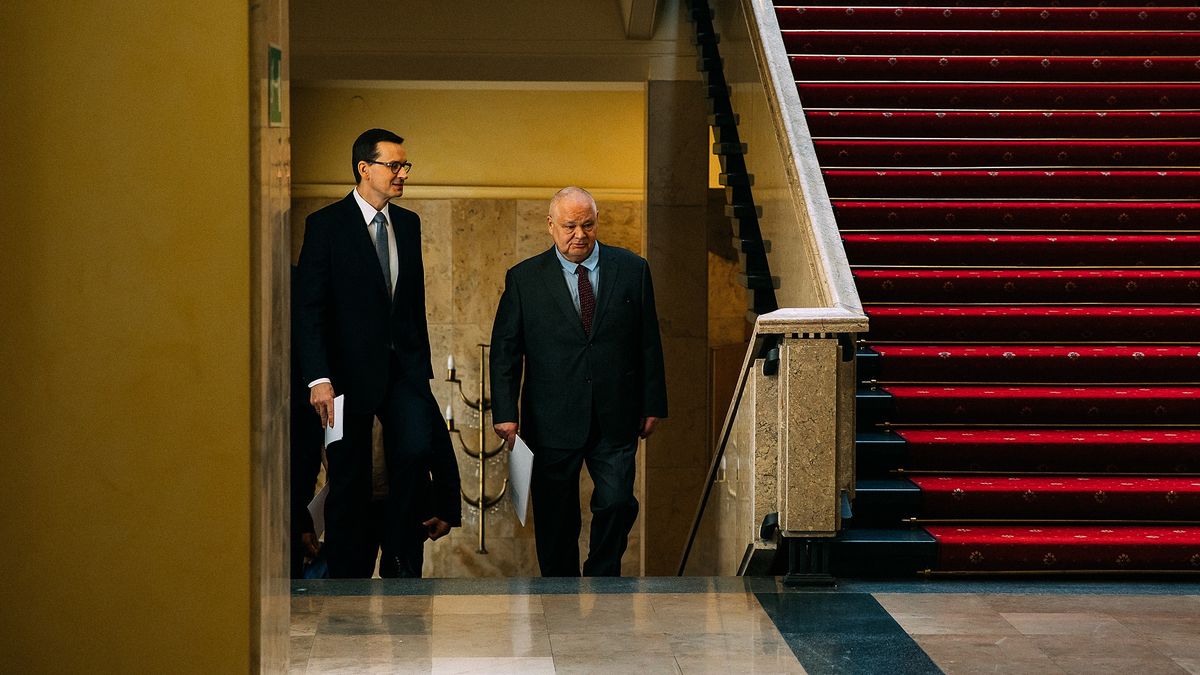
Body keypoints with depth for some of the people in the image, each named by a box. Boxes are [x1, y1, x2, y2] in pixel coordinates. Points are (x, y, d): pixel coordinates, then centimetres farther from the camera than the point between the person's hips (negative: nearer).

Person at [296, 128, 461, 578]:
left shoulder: (408, 224, 11)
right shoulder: (326, 225, -6)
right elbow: (311, 308, -9)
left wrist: (422, 366, 14)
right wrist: (319, 378, -17)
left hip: (402, 366, 4)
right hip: (349, 368, -4)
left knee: (418, 449, -16)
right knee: (350, 481, 3)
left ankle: (402, 559, 0)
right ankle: (348, 579, 14)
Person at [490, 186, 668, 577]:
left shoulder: (632, 270, 4)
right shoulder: (524, 278, 1)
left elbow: (649, 344, 8)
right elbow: (504, 351, 1)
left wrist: (653, 405, 6)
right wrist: (504, 413, -8)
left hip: (615, 418, 1)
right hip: (552, 422, -1)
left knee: (617, 504, -5)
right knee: (555, 518, 6)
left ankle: (603, 578, 17)